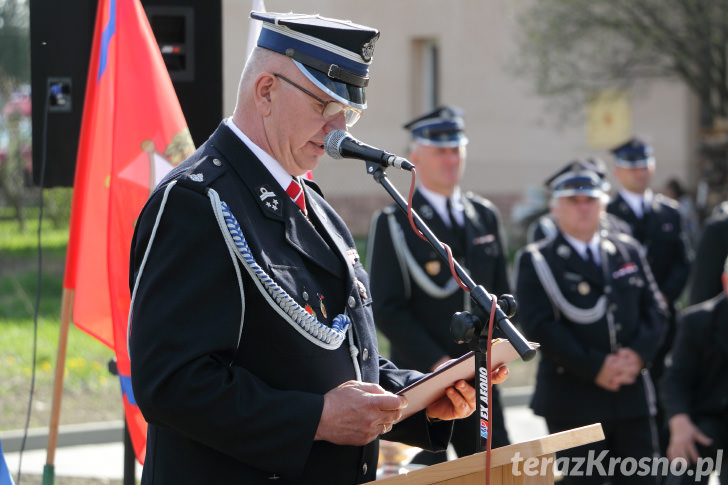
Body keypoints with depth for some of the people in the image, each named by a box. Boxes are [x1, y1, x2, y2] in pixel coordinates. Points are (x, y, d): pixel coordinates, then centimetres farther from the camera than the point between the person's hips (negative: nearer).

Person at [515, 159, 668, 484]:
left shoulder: (628, 250, 15)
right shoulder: (536, 261, 0)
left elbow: (656, 309, 11)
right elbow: (539, 326, -12)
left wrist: (638, 353, -9)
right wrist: (594, 368, -17)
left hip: (632, 396, 4)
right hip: (574, 401, -4)